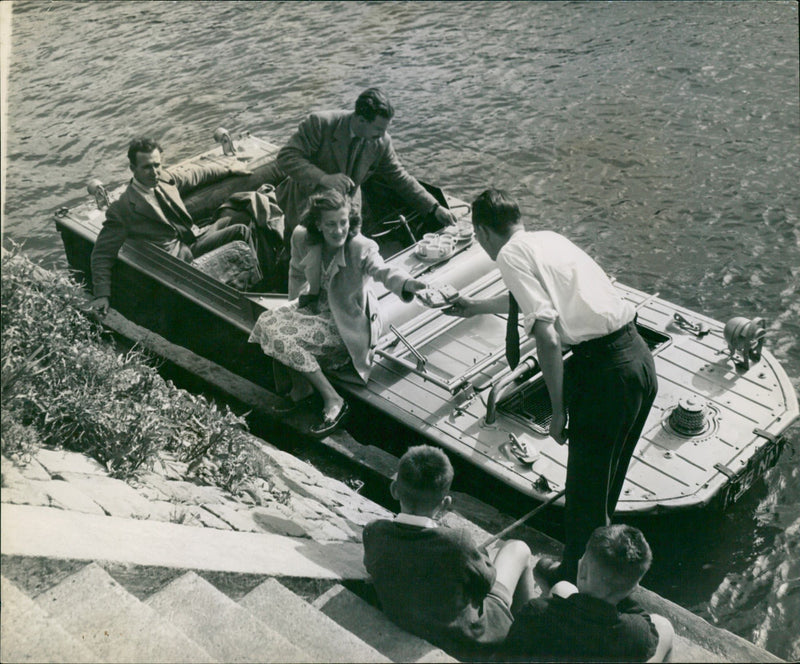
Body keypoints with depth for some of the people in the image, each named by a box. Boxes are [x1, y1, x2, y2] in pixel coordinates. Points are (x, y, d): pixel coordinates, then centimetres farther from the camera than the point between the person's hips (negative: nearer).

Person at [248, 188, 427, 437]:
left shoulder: (360, 248, -29)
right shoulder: (303, 239, -13)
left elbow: (383, 270, -49)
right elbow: (297, 271, 9)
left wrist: (408, 284, -69)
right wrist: (293, 307, 10)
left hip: (348, 322, -6)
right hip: (317, 306, 7)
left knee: (288, 340, -21)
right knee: (269, 321, -10)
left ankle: (333, 401, -7)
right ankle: (300, 388, 8)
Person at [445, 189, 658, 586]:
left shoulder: (512, 255, -7)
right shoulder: (548, 238, 18)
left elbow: (547, 337, -19)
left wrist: (558, 411, -10)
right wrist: (476, 307, 57)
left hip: (605, 371, -9)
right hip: (639, 356, 9)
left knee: (586, 490, 12)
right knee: (605, 481, 27)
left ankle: (576, 577, 33)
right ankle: (585, 563, 49)